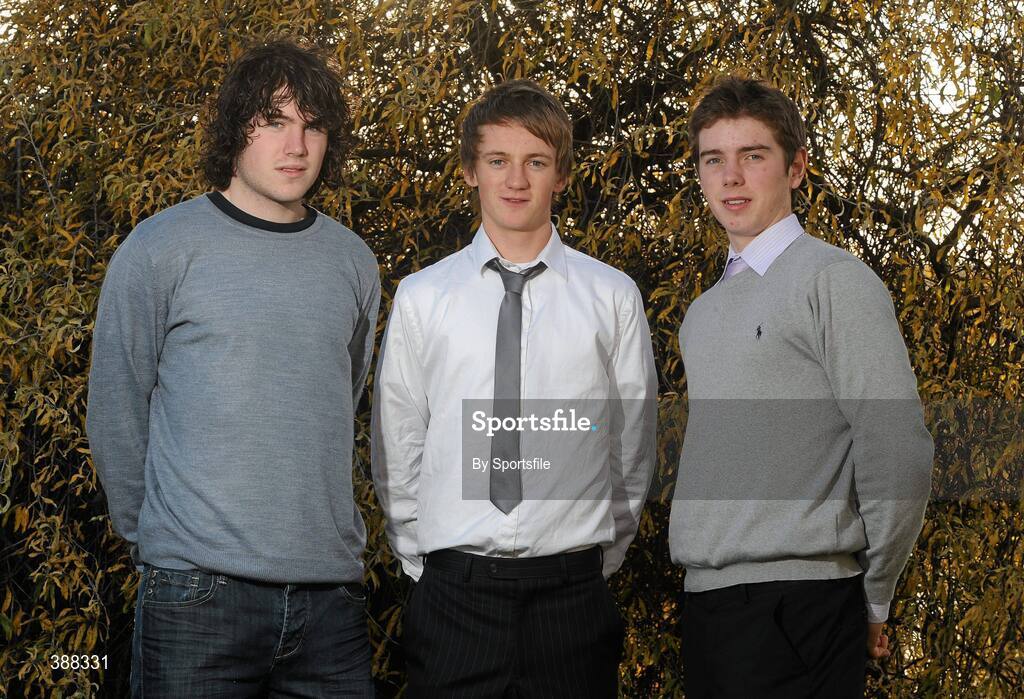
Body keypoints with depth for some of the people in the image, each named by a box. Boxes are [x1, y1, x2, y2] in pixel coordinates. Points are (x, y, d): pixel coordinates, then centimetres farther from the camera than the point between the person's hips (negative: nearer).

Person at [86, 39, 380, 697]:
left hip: (333, 590, 4)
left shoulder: (353, 261, 11)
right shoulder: (162, 248, -3)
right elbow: (116, 414, 2)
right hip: (198, 592, -4)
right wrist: (156, 535, 7)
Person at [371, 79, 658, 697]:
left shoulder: (613, 297, 4)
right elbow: (396, 447, 9)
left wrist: (602, 559, 8)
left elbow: (635, 443, 9)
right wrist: (424, 562, 7)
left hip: (571, 588, 0)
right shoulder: (420, 298, 5)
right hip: (453, 591, 0)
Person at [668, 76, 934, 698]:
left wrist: (871, 601, -2)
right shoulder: (702, 313, 19)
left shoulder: (834, 280, -6)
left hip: (794, 610, -7)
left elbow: (897, 453, -10)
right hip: (707, 602, 7)